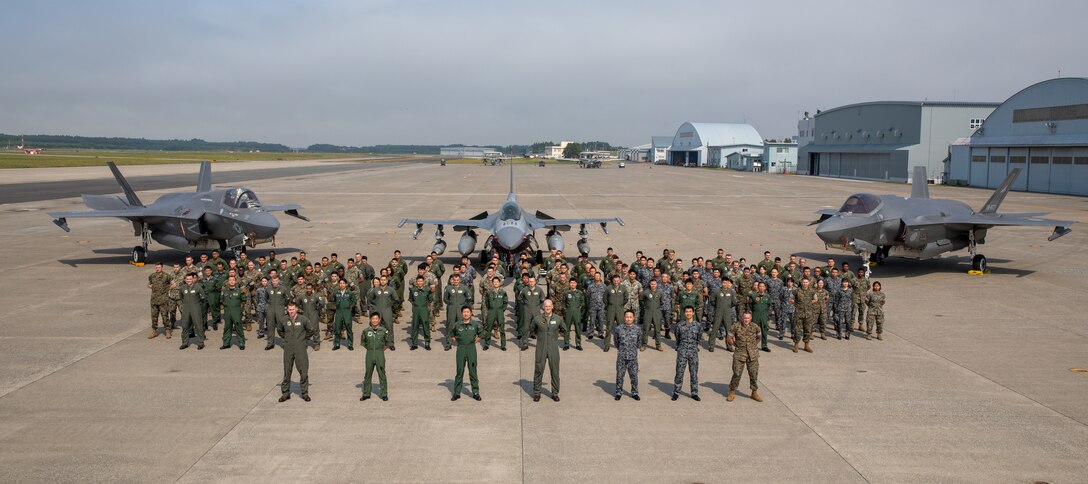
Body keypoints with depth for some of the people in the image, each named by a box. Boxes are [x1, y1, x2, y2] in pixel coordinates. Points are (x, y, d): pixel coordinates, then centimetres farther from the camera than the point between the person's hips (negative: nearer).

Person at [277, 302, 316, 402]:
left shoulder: (303, 319, -6)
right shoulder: (283, 320, 1)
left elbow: (313, 329, 7)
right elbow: (279, 329, 22)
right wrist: (285, 337, 14)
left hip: (300, 349, -2)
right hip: (288, 349, 2)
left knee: (304, 372, -1)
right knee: (287, 372, 6)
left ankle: (305, 393, 10)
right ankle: (285, 393, 17)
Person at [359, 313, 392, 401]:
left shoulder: (384, 331, -4)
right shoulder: (366, 331, 0)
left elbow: (389, 342, 8)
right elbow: (362, 341, 15)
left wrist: (382, 350, 3)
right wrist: (369, 349, 9)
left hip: (380, 355, -2)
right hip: (369, 354, 2)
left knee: (382, 374, 1)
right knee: (367, 374, 8)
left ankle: (384, 394, 8)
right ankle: (366, 394, 18)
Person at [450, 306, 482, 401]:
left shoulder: (475, 325, 0)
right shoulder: (457, 325, 0)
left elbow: (481, 333, 17)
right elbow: (451, 334, 17)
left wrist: (476, 340, 6)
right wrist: (455, 340, 6)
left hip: (471, 348, 0)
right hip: (461, 349, 0)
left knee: (473, 371, 3)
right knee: (459, 371, 4)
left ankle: (475, 393, 11)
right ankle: (457, 393, 11)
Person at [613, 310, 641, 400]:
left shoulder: (637, 330, -3)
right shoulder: (618, 329, -4)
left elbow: (639, 343, 12)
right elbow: (616, 341, 11)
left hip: (633, 357, 0)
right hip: (621, 356, 0)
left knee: (634, 375, 6)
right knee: (619, 375, 7)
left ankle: (634, 393, 21)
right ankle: (618, 392, 21)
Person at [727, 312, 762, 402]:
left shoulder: (755, 327, -2)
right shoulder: (736, 327, -8)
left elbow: (759, 337, 18)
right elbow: (730, 338, 4)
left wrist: (753, 345, 10)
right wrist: (737, 346, 1)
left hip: (752, 354, 2)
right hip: (739, 354, -2)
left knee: (754, 374, 6)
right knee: (737, 374, -2)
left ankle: (754, 393, 22)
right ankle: (732, 392, 13)